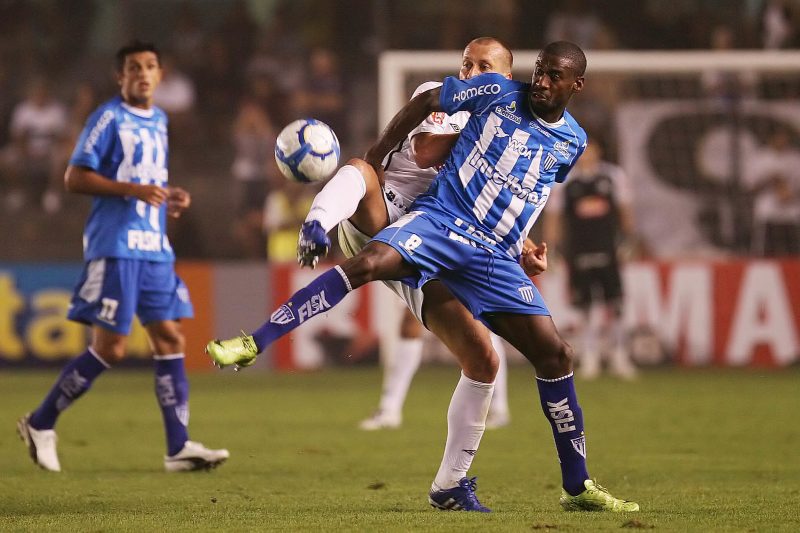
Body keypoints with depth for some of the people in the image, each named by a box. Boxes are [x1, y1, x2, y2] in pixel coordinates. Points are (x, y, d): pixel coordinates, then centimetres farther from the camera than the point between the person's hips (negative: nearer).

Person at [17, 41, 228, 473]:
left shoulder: (158, 121, 17)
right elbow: (75, 178, -12)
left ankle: (179, 447, 3)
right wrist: (133, 190, -20)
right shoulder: (109, 118, -7)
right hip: (115, 246, -8)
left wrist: (170, 198, 10)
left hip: (155, 249, 8)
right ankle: (40, 424, 7)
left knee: (170, 340, 2)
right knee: (109, 349, -8)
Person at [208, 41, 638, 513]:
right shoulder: (499, 93, 0)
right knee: (369, 262, -33)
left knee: (556, 354, -4)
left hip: (496, 256, 4)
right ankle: (253, 344, -35)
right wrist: (374, 159, 11)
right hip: (441, 219, -4)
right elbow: (426, 102, 10)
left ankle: (578, 487, 8)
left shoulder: (573, 142, 11)